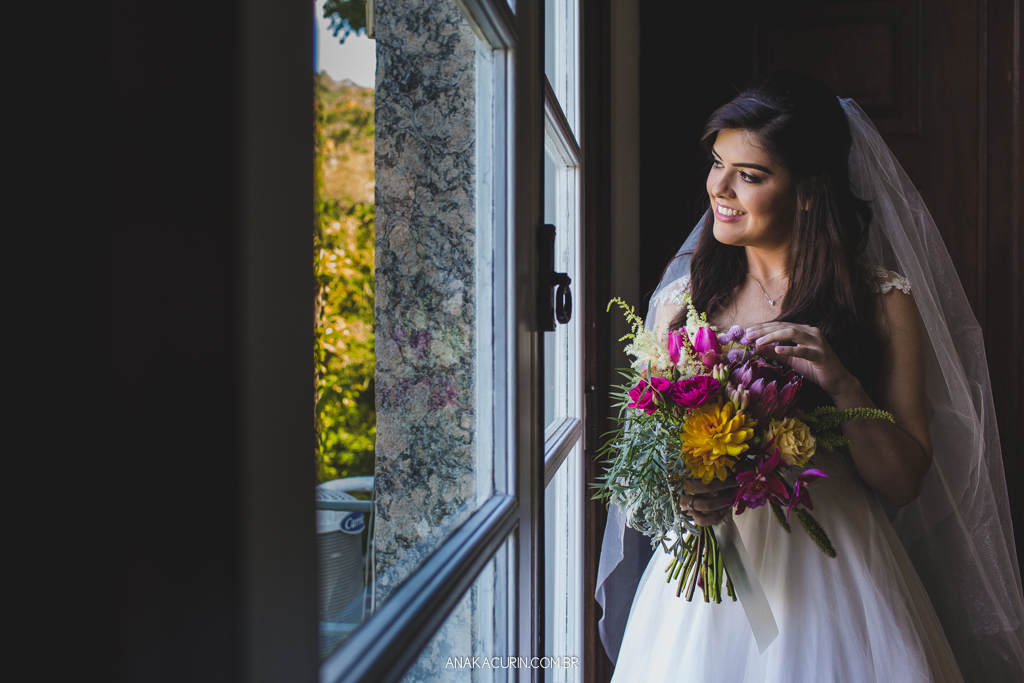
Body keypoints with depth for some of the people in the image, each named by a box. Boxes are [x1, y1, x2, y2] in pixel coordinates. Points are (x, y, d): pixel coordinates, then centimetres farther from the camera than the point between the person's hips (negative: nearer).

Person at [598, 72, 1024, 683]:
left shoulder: (883, 302, -4)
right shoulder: (682, 297, 2)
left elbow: (906, 482, -6)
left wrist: (841, 384, -21)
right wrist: (683, 491, -16)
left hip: (832, 578, -1)